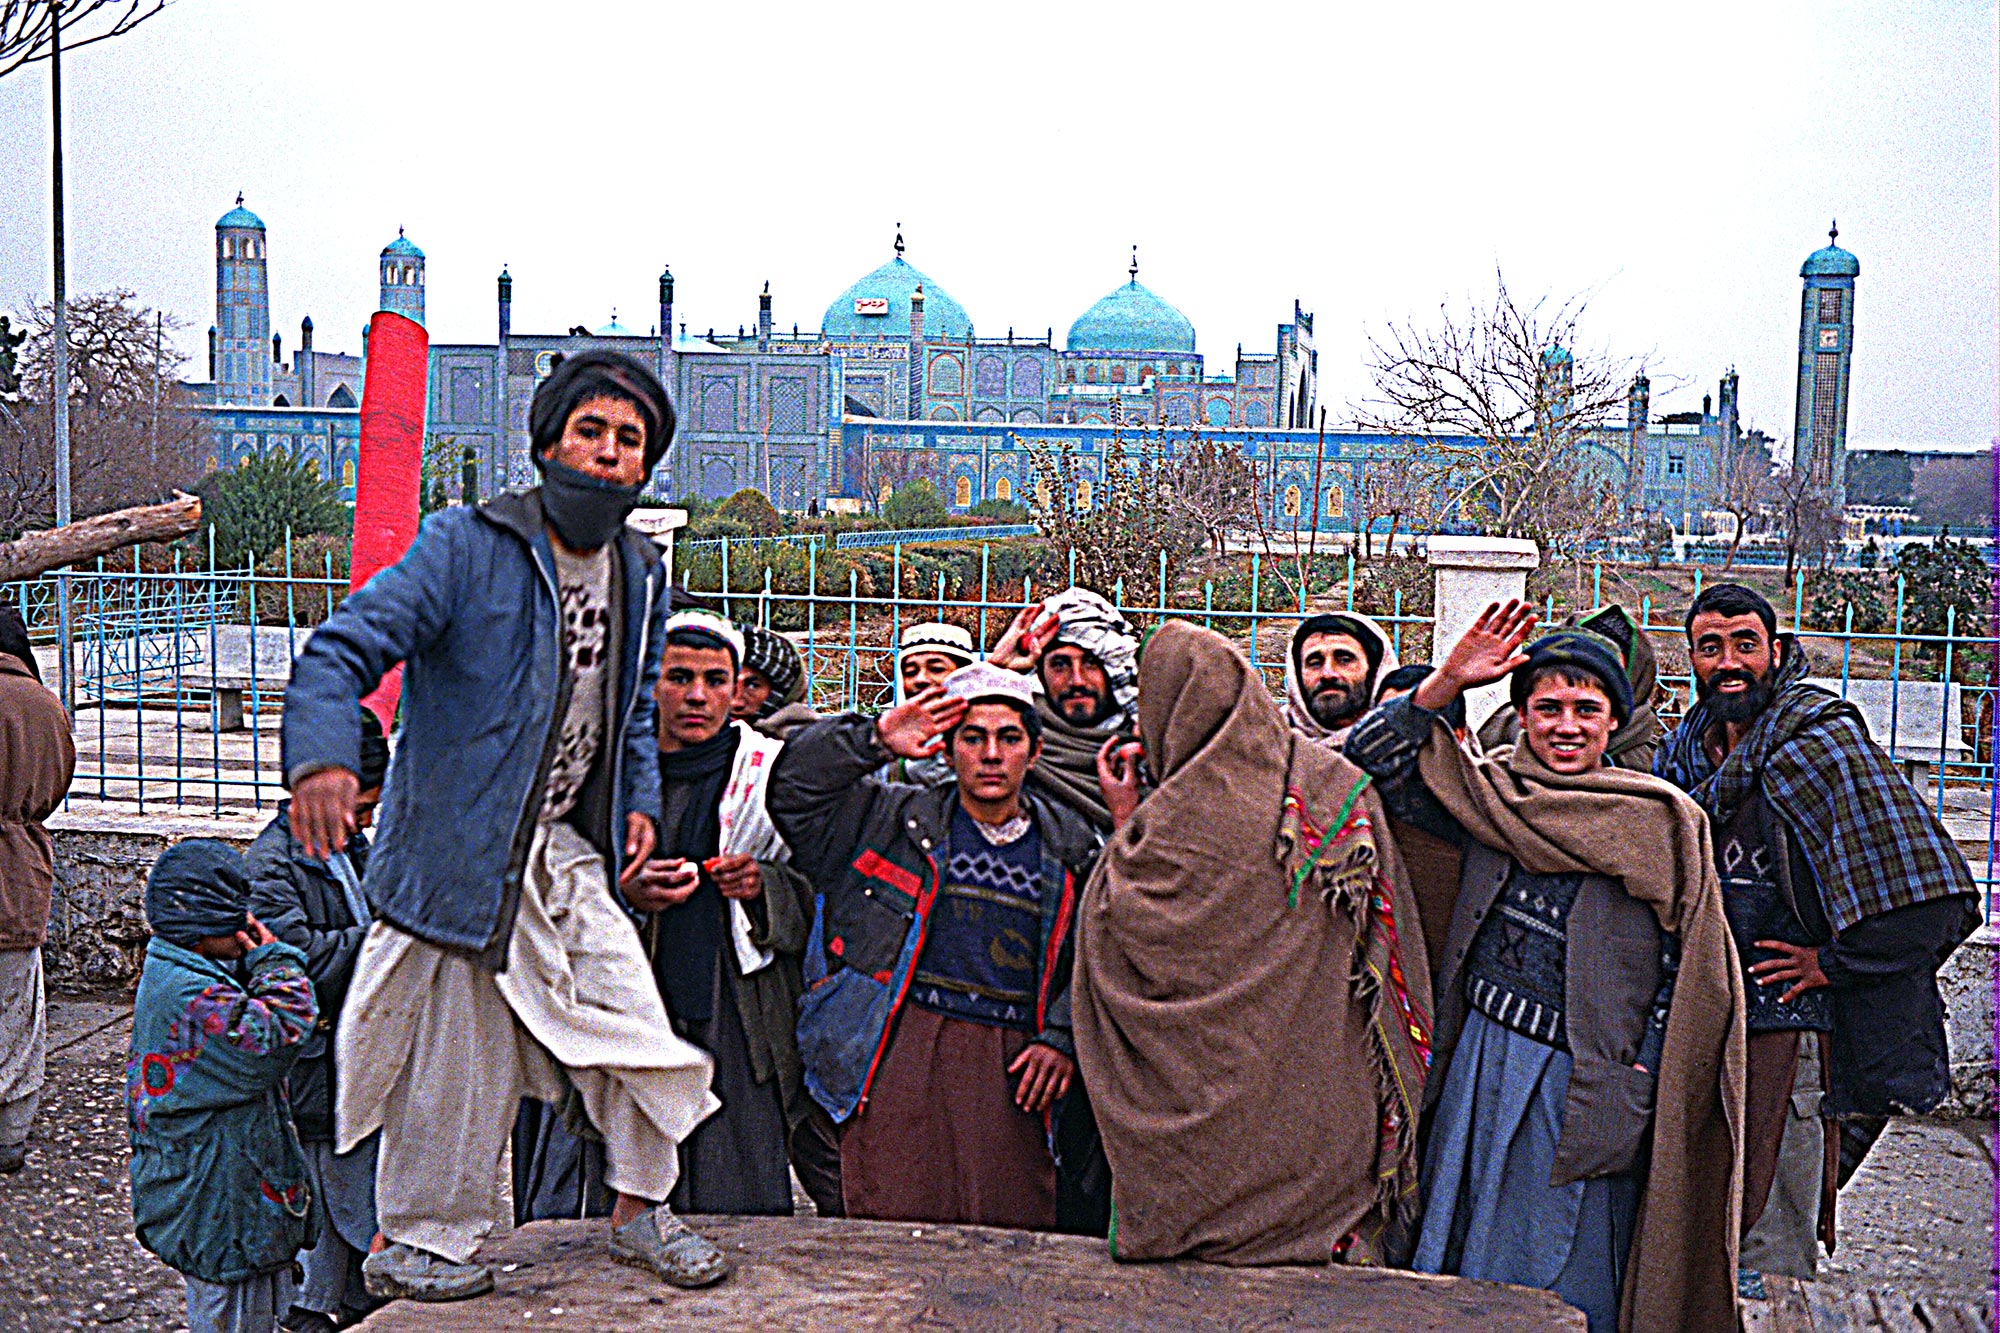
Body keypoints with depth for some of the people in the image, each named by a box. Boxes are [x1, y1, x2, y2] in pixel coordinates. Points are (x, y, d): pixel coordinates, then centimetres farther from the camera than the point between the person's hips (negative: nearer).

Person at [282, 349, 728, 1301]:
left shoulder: (640, 575, 9)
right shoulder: (465, 546, -12)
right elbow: (342, 650, -19)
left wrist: (639, 801, 10)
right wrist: (322, 755, -38)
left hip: (570, 855, 5)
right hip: (461, 852, -5)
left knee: (635, 1032, 2)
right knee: (456, 1059, 5)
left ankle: (639, 1211, 24)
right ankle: (415, 1242, 26)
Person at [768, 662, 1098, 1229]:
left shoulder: (1068, 848, 14)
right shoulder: (896, 819, 10)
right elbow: (793, 789, 5)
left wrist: (1061, 1037, 2)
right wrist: (873, 739, -6)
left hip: (1009, 1062, 2)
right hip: (898, 1050, -1)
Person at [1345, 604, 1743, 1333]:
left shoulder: (1665, 827, -3)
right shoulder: (1487, 795, 3)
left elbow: (1690, 973, 0)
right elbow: (1374, 759, -3)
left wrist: (1637, 1082, -7)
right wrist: (1447, 682, -15)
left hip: (1590, 1086, -2)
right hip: (1484, 1062, 3)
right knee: (1464, 1256, 13)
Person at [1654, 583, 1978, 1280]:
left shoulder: (1821, 744, -12)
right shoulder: (1684, 751, 9)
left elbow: (1929, 894, -18)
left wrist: (1833, 961, -12)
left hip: (1787, 1029, -6)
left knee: (1771, 1256, -1)